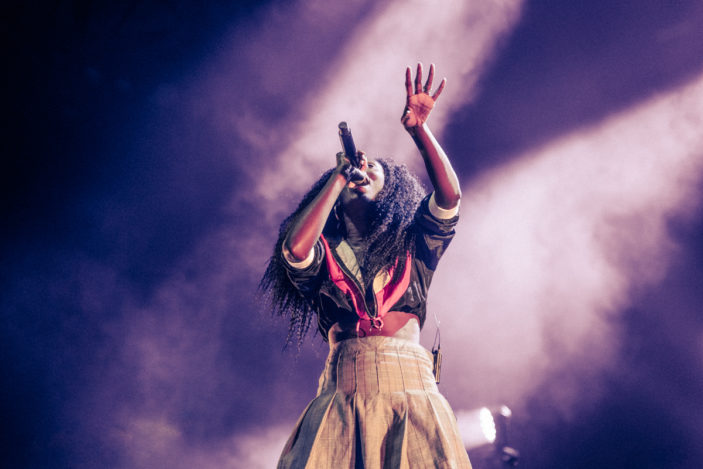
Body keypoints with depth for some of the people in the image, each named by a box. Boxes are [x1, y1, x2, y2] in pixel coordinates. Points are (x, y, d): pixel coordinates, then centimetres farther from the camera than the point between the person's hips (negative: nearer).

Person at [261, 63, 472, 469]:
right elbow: (295, 248, -8)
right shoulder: (324, 253, 16)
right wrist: (339, 177, 3)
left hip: (411, 393, 1)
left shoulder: (411, 247, 18)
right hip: (343, 399, 0)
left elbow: (450, 195, 1)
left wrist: (419, 128, -6)